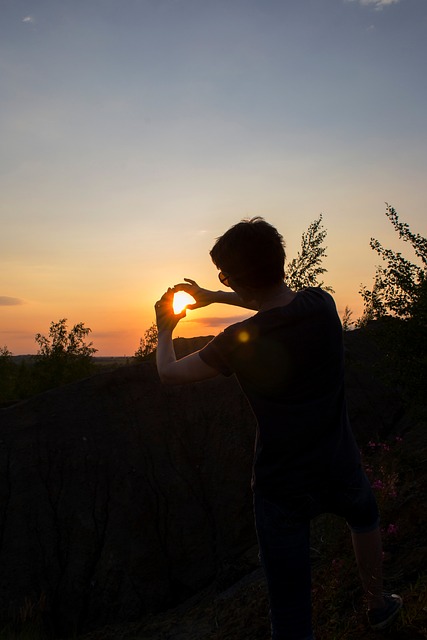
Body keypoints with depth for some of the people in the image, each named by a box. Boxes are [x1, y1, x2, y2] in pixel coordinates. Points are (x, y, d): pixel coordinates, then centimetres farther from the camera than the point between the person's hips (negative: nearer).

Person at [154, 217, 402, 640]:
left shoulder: (237, 342, -22)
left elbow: (169, 374, -6)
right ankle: (377, 604, 58)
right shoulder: (322, 304, -12)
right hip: (340, 472, 5)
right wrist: (213, 297, 16)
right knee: (364, 517, 38)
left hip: (281, 487, -4)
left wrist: (165, 331, 14)